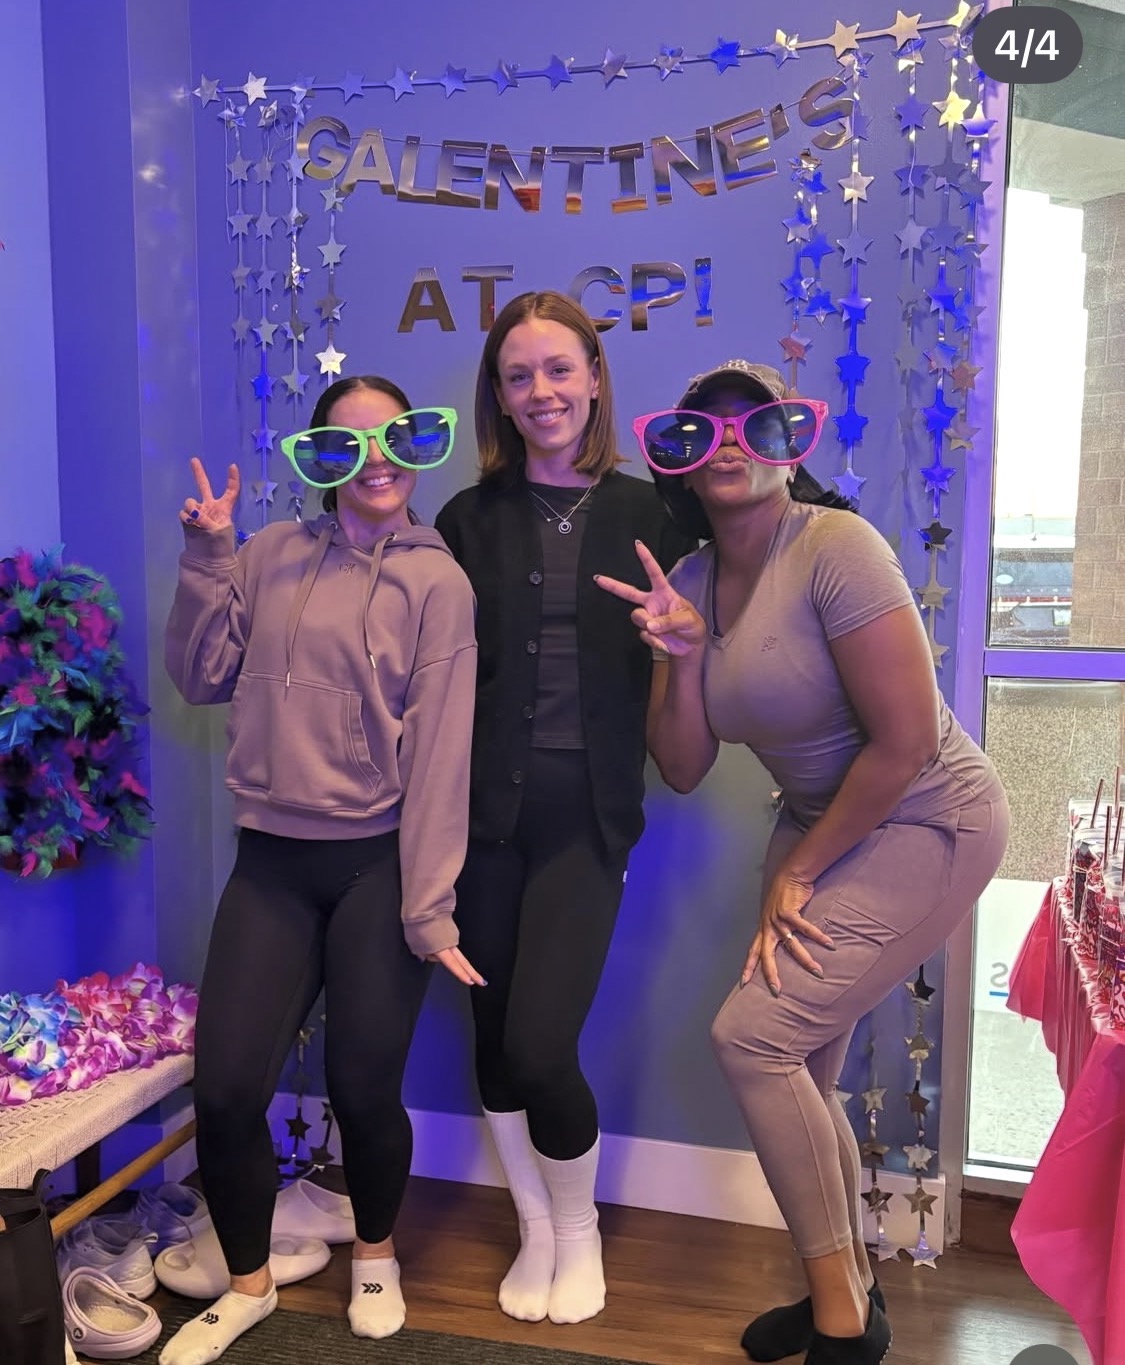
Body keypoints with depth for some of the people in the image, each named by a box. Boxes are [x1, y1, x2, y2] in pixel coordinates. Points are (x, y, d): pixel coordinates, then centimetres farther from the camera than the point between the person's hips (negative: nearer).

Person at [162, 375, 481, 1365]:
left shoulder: (437, 582, -3)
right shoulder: (270, 558, 9)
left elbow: (439, 753, -8)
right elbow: (201, 679, 9)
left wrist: (428, 907, -11)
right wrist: (206, 560, -2)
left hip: (379, 865, -3)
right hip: (271, 864, 3)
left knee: (364, 1090, 3)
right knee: (224, 1091, 0)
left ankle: (376, 1256, 36)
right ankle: (249, 1283, 28)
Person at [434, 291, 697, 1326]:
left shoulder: (643, 512, 4)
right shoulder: (472, 519, 6)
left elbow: (656, 679, 3)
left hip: (587, 812, -1)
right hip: (486, 806, 2)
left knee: (541, 1047, -6)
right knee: (497, 1036, 9)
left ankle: (579, 1231, 25)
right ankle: (536, 1228, 35)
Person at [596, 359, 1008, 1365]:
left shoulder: (834, 546, -22)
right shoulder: (691, 582, 0)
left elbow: (905, 740, -23)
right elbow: (682, 769, 0)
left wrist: (798, 872, -13)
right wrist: (682, 656, -17)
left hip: (928, 821, -7)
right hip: (820, 823, 7)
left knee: (752, 1034, -13)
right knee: (797, 1070, 9)